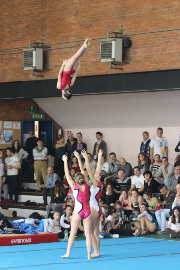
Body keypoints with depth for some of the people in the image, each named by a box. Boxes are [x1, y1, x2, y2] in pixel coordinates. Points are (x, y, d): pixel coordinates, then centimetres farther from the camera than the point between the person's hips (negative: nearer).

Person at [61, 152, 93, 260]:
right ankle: (89, 254, 2)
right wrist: (79, 158, 18)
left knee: (72, 233, 5)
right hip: (87, 211, 2)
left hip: (78, 212, -2)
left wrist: (65, 161, 10)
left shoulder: (74, 186, -4)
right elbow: (83, 171, 11)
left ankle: (68, 253, 9)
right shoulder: (86, 186, 2)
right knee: (88, 234, 3)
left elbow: (67, 175, 3)